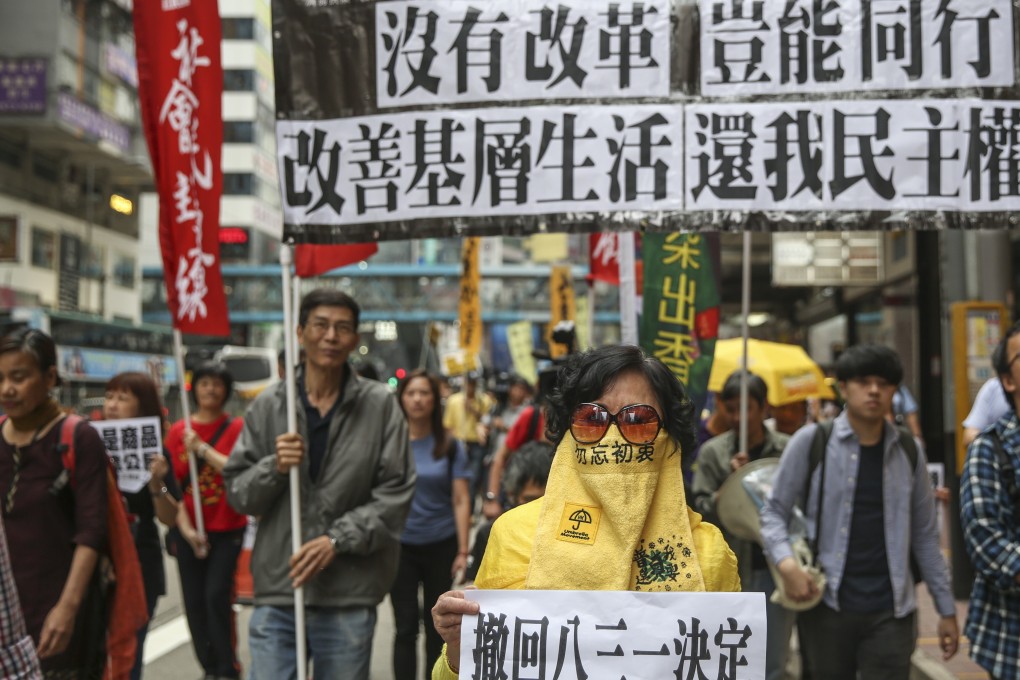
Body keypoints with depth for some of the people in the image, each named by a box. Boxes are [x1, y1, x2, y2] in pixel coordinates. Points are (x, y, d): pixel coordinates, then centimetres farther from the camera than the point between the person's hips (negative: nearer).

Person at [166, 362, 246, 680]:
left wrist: (202, 447, -17)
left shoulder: (236, 428, -1)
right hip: (188, 531, 3)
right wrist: (185, 527, -8)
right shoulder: (178, 431, 5)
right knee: (194, 603, 6)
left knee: (217, 595, -11)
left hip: (227, 529, -3)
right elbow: (173, 484, 1)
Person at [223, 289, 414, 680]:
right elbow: (238, 493, 7)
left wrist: (336, 539, -12)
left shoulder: (380, 405, 1)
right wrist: (274, 468, -13)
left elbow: (395, 494, -3)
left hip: (349, 594, -1)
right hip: (277, 590, 1)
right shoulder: (268, 406, 5)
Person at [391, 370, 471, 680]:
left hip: (441, 545, 1)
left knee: (437, 628, 12)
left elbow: (461, 501, 0)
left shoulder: (450, 446, 0)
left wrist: (462, 551, -6)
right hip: (400, 546, -1)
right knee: (406, 628, 0)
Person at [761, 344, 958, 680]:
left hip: (891, 611, 2)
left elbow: (925, 535, 13)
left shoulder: (908, 452, 8)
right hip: (825, 603, -1)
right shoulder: (810, 442, -1)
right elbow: (774, 511, 0)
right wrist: (786, 563, -19)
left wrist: (947, 609, 12)